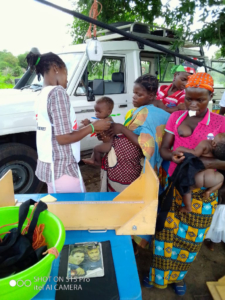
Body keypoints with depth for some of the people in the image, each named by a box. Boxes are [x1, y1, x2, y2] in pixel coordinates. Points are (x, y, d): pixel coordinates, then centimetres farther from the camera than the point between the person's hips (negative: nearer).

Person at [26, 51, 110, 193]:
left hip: (48, 166, 9)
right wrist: (93, 126, -9)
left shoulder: (42, 95, 9)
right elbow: (63, 138, -21)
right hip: (62, 169, -9)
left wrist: (82, 127, 16)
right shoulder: (57, 92, -16)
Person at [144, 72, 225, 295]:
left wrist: (202, 162, -27)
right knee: (165, 233, 12)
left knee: (190, 238, 15)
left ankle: (177, 276, 43)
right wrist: (175, 156, -22)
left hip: (201, 192, -1)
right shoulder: (176, 117, -1)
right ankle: (159, 274, 38)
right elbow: (163, 149, 0)